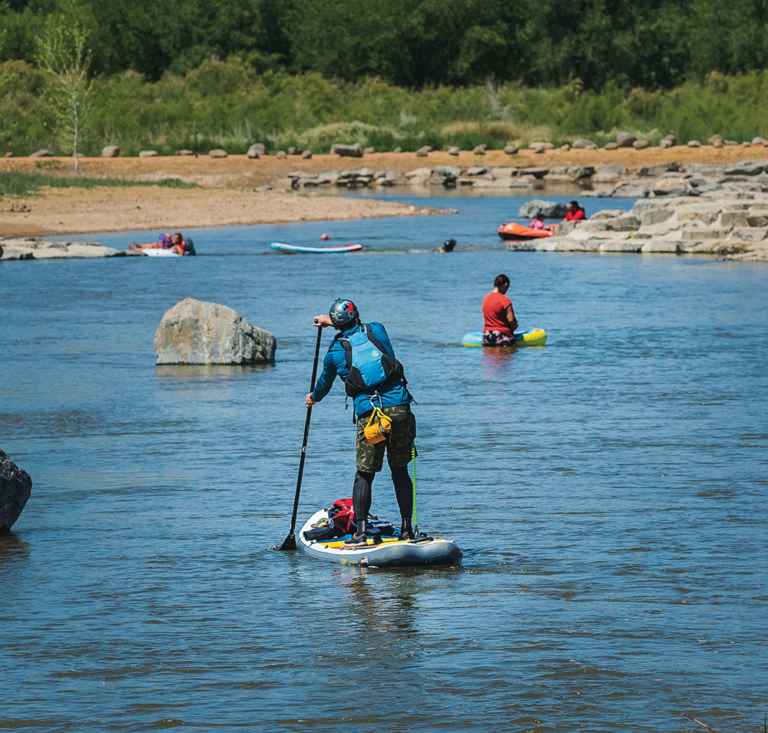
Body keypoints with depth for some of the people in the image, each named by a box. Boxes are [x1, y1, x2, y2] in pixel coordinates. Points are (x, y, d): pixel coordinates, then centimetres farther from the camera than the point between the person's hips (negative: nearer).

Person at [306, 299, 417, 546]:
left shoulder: (335, 352, 8)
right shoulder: (377, 330, 12)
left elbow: (324, 384, 28)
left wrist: (313, 398, 51)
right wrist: (331, 321, 51)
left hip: (369, 415, -2)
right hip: (399, 408, 2)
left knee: (364, 475, 7)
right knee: (400, 471, 12)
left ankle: (360, 531, 3)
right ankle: (407, 529, 14)